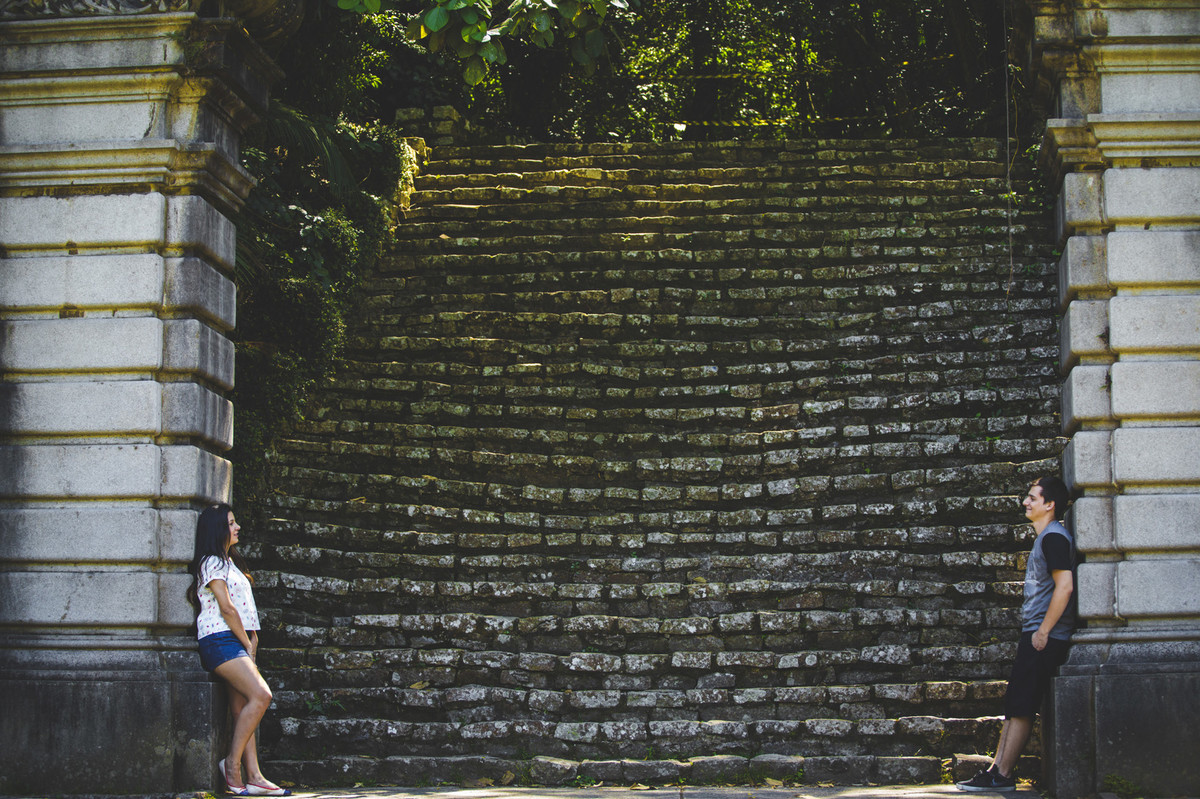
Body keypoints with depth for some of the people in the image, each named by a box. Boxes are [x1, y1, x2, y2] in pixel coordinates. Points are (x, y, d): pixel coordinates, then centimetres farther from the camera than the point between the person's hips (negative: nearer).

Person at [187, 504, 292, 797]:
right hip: (219, 640, -9)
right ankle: (232, 764, -15)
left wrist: (251, 641, 6)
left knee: (241, 710, 1)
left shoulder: (228, 561, 24)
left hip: (237, 642, 9)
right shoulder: (211, 562, -5)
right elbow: (226, 608, -12)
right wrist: (248, 644, -6)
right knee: (261, 695, -21)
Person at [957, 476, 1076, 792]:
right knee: (1013, 706, 7)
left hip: (1043, 639, -10)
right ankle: (997, 769, 7)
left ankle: (1002, 776, -6)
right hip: (1034, 635, 10)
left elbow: (1065, 586, -21)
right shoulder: (1045, 538, 20)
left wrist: (1043, 632, -19)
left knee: (1020, 707, -8)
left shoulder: (1054, 536, -11)